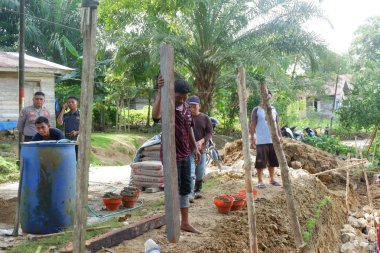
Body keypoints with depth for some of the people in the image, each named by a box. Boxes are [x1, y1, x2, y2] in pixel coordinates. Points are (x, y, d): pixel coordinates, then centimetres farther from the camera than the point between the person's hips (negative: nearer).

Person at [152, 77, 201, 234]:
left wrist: (195, 148, 20)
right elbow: (155, 115, -42)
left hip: (185, 154, 8)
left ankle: (185, 222, 26)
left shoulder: (186, 107, 7)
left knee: (186, 188, 14)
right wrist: (159, 91, -47)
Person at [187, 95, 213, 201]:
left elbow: (210, 132, 2)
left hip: (201, 149, 3)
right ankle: (190, 193, -14)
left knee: (200, 173, 12)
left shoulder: (205, 118, 4)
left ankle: (197, 191, 29)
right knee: (190, 173, -13)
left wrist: (201, 141, -14)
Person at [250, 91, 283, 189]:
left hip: (273, 140, 5)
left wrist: (280, 136, 9)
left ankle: (272, 179, 23)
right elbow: (253, 125, -5)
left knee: (272, 161, 11)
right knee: (260, 161, -3)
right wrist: (252, 138, -12)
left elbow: (277, 124, 17)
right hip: (261, 141, -5)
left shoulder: (274, 110, 13)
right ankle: (260, 181, 3)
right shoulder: (256, 110, -3)